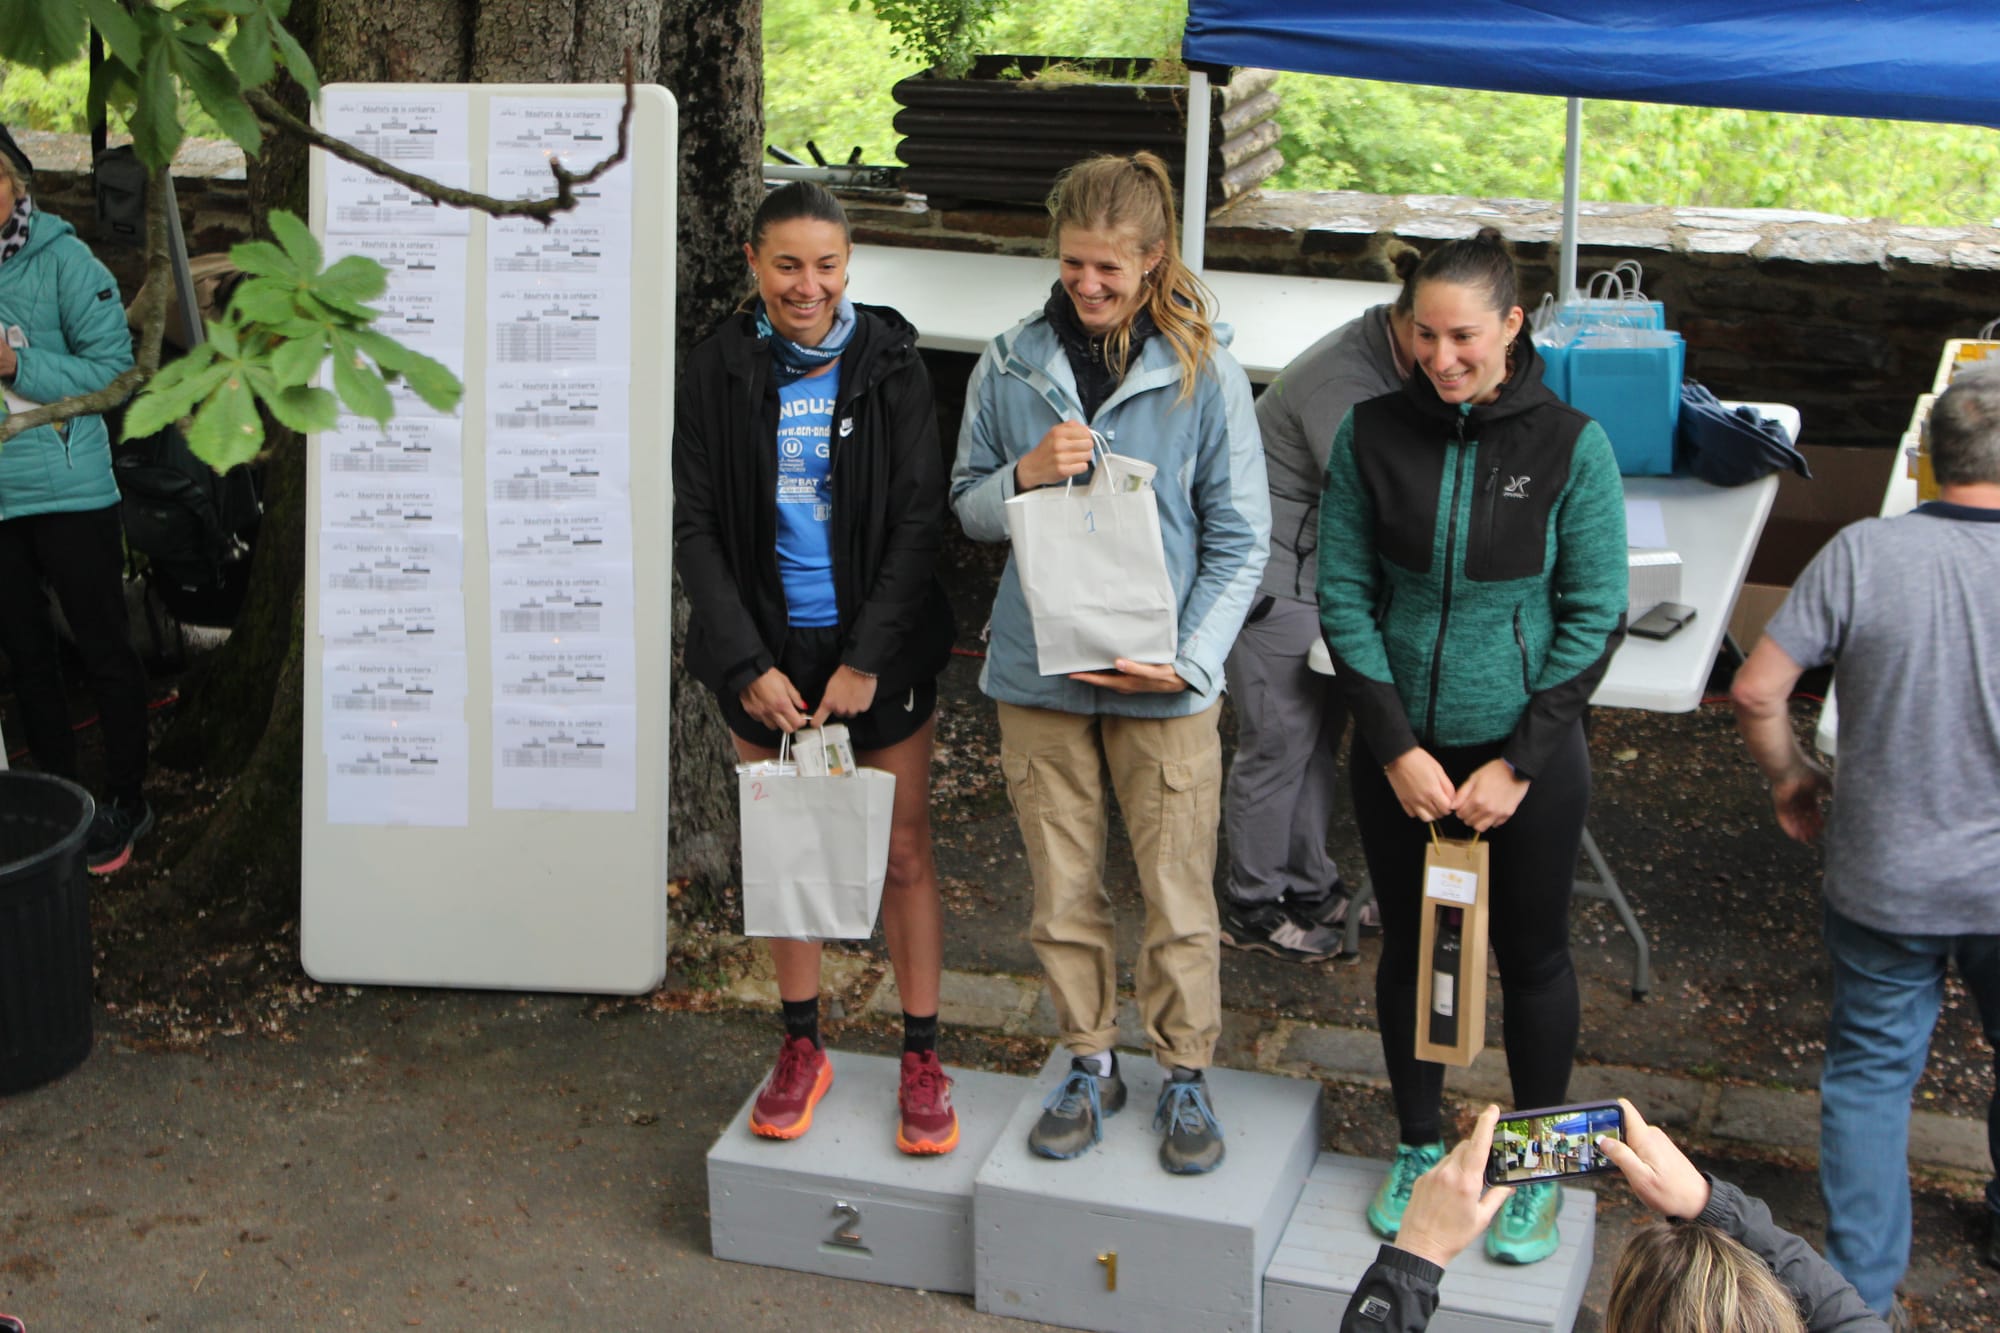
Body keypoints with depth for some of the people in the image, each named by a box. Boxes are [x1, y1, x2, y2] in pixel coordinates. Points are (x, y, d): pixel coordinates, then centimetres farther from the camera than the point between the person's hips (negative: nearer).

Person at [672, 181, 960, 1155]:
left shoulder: (888, 364, -5)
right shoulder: (717, 375, -2)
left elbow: (918, 520, -7)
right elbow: (694, 528, -3)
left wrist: (866, 660, -14)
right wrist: (747, 664, -11)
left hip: (878, 648, -1)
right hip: (765, 651, 2)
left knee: (902, 854, 4)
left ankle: (922, 1057, 17)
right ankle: (802, 1047, 27)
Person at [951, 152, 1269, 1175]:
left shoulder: (1203, 372, -4)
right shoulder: (1009, 366, 2)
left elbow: (1239, 538, -2)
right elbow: (967, 507, 9)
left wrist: (1191, 658, -13)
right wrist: (1026, 475, -13)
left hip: (1163, 679, -2)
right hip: (1038, 671, 2)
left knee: (1178, 893, 5)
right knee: (1062, 889, 11)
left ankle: (1186, 1075, 24)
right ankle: (1089, 1063, 30)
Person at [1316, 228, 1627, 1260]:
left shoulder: (1571, 446, -10)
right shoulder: (1370, 436, -6)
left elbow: (1595, 616, -8)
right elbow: (1343, 597, -4)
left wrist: (1517, 763, -12)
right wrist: (1396, 748, -11)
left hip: (1528, 755, -2)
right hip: (1399, 755, 2)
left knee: (1532, 954, 12)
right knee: (1410, 946, 15)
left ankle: (1535, 1168, 31)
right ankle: (1417, 1145, 35)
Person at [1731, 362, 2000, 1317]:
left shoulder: (1863, 553, -16)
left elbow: (1755, 692, -14)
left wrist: (1791, 776, 4)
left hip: (1883, 881, 0)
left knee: (1871, 1071, 15)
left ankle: (1861, 1284, 22)